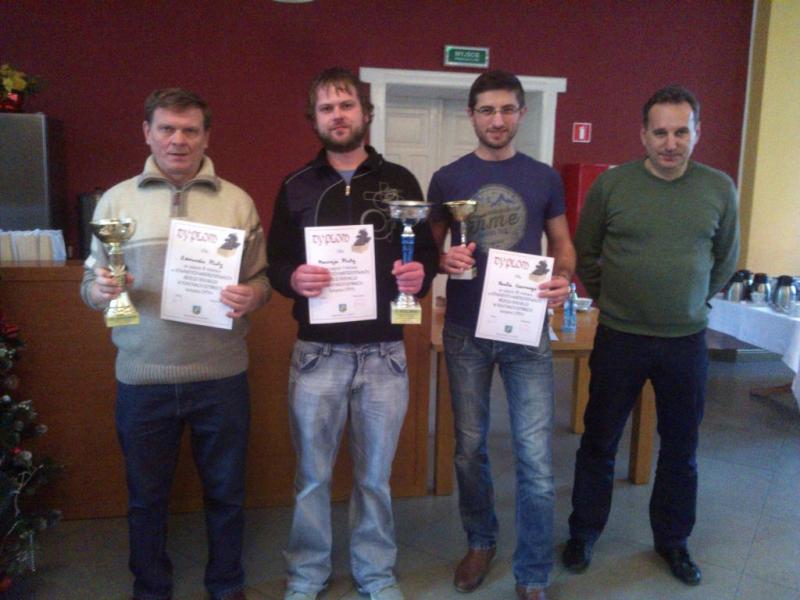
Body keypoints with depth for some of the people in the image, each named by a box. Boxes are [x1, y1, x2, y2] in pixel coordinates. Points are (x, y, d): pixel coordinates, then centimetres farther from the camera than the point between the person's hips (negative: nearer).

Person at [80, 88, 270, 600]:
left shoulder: (237, 202, 3)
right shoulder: (117, 200, 5)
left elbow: (261, 279, 5)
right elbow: (90, 284, 7)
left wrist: (250, 298, -17)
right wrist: (102, 290, -15)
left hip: (221, 375, 0)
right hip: (142, 378, 1)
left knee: (226, 491, 14)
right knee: (146, 495, 16)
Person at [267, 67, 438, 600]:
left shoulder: (400, 181, 5)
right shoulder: (295, 187, 6)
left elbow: (427, 253, 7)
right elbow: (274, 263, 6)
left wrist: (420, 274, -15)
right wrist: (293, 278, -16)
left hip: (384, 353, 0)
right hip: (317, 353, 0)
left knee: (375, 476, 14)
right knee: (312, 476, 12)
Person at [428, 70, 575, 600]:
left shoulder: (545, 178, 4)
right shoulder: (447, 179, 2)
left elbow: (563, 245, 9)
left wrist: (564, 280, -12)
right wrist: (444, 261, -16)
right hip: (465, 331, 1)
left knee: (536, 457, 0)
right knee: (470, 448, 13)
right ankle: (481, 542, 37)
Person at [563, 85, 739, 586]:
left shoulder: (720, 188, -1)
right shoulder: (612, 183, -7)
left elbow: (726, 260, 12)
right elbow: (585, 254, 4)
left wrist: (692, 302, 11)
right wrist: (611, 301, 7)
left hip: (687, 342, 2)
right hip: (619, 338, -1)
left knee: (681, 448, 14)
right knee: (599, 441, 10)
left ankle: (673, 540, 35)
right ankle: (584, 533, 29)